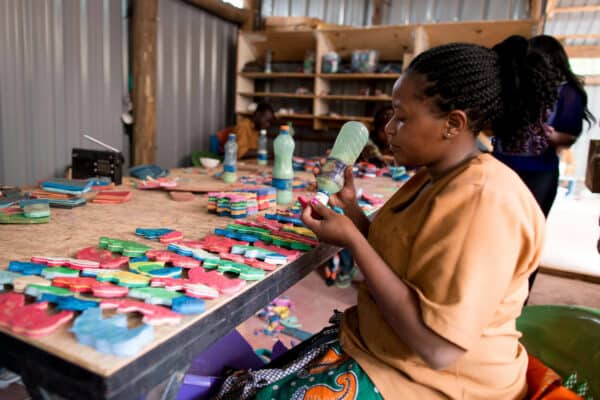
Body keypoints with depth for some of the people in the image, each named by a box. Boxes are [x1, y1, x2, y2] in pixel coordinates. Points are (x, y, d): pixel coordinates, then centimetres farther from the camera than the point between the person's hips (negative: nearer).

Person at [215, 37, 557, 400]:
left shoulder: (483, 199, -25)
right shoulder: (435, 177, 6)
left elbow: (438, 347, -27)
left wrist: (351, 239, -23)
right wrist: (351, 208, -2)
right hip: (379, 346, 8)